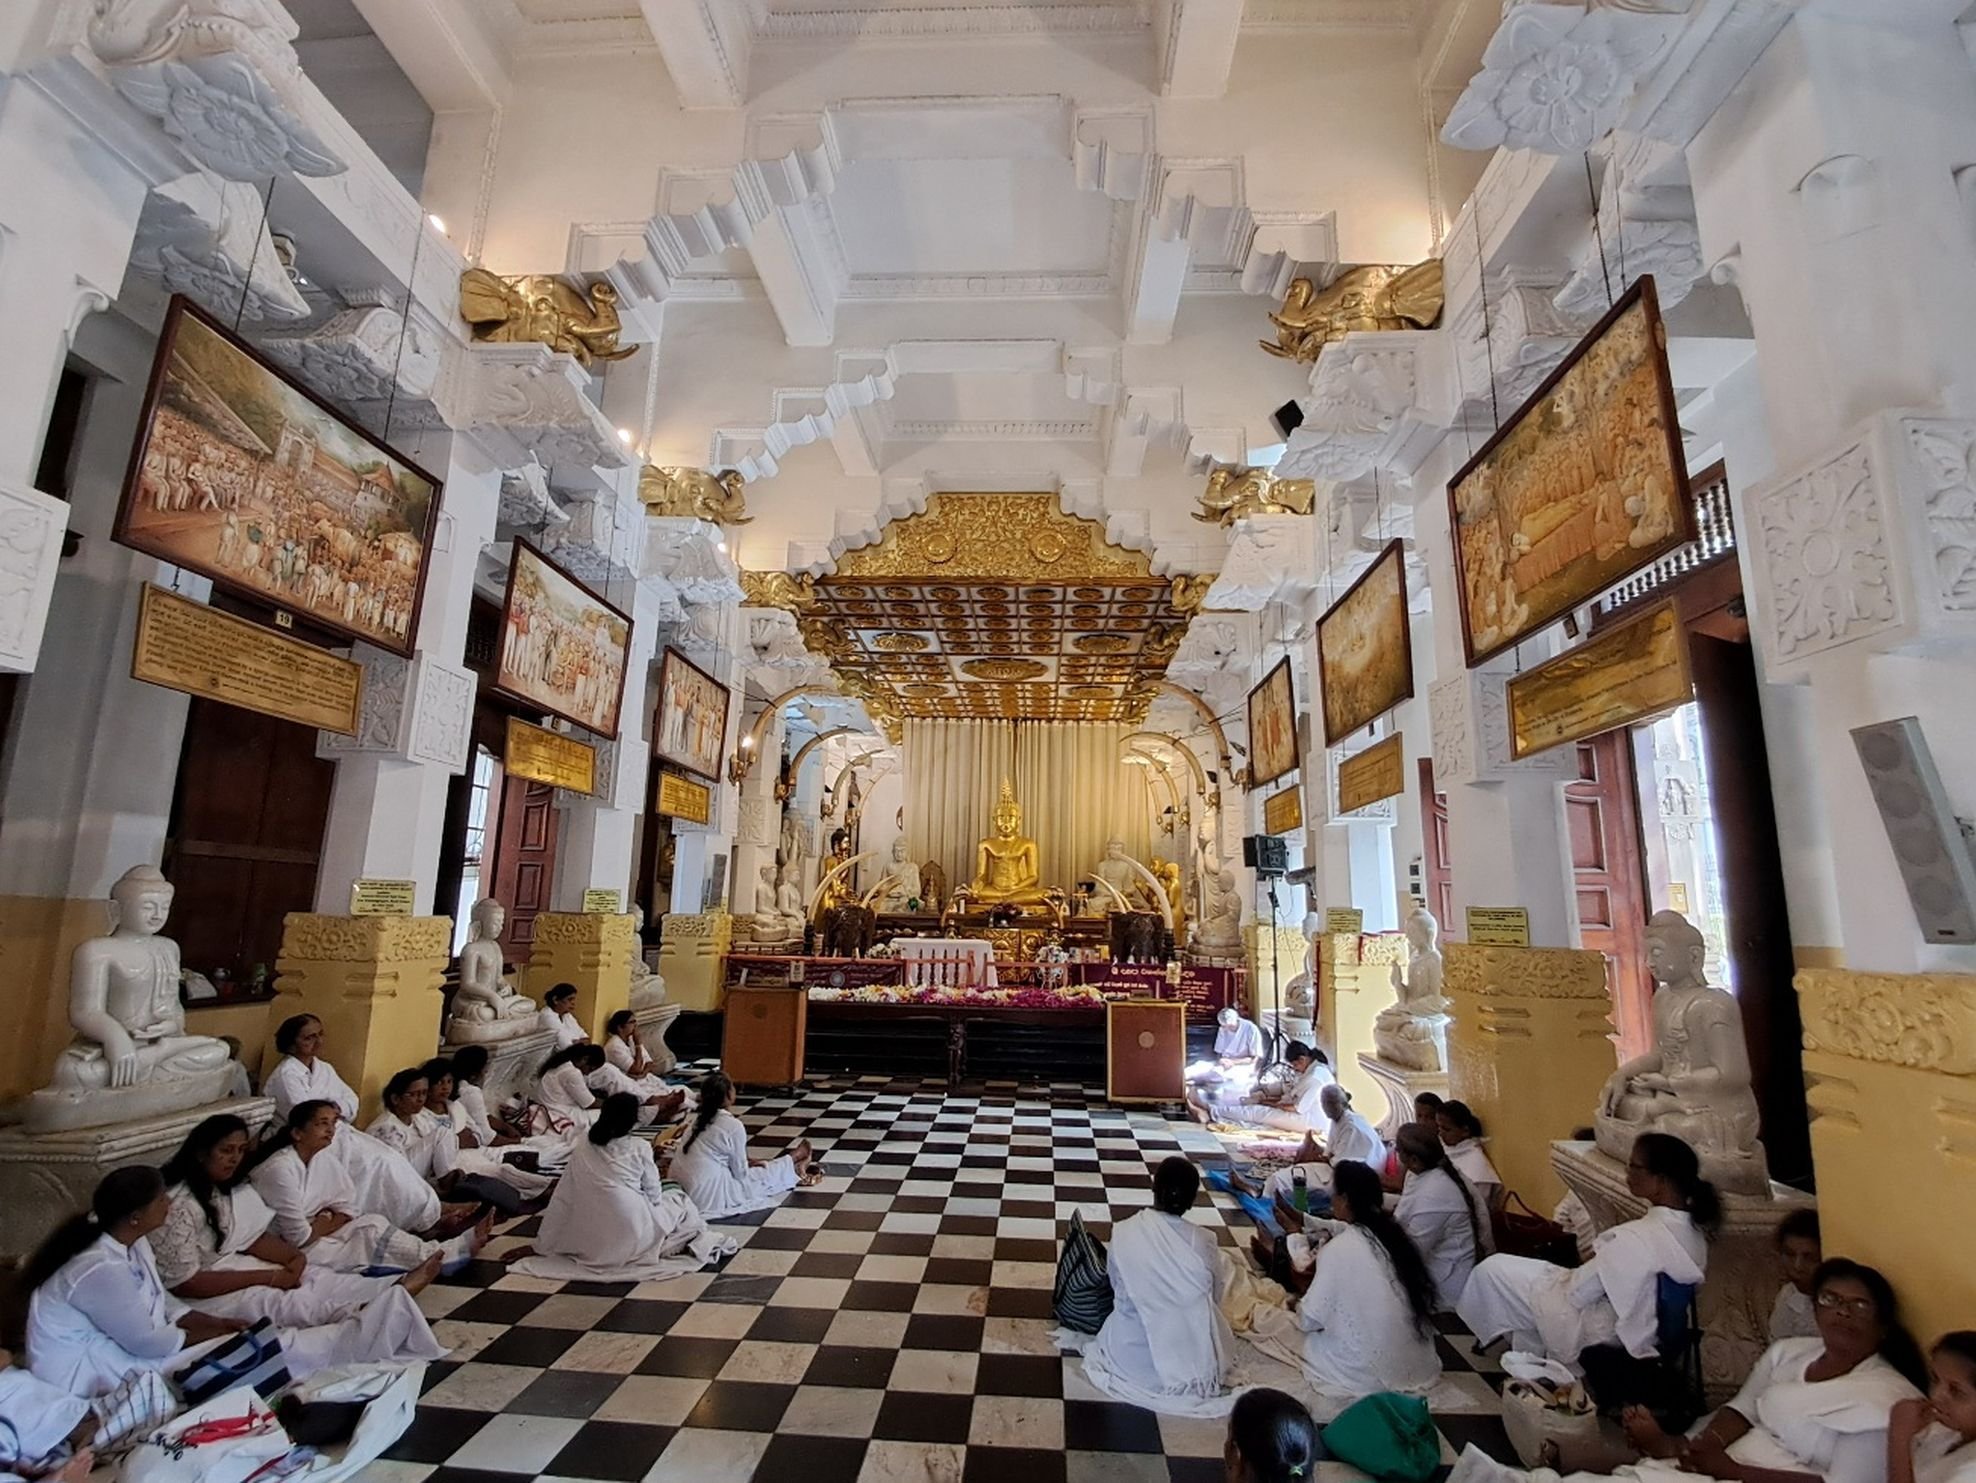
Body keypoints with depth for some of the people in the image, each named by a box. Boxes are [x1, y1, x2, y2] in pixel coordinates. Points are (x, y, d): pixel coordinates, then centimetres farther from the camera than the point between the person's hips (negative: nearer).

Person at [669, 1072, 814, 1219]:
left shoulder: (699, 1119, 7)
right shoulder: (733, 1126, -18)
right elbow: (740, 1174, -7)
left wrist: (745, 1162, 23)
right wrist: (746, 1164, 15)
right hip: (708, 1197, -8)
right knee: (764, 1177, 15)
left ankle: (791, 1164, 43)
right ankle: (793, 1167, 41)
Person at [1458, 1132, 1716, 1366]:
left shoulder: (1636, 1238, -35)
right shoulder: (1692, 1226, -8)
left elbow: (1576, 1294, -22)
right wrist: (1601, 1258, 2)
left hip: (1605, 1334, -8)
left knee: (1493, 1269, 7)